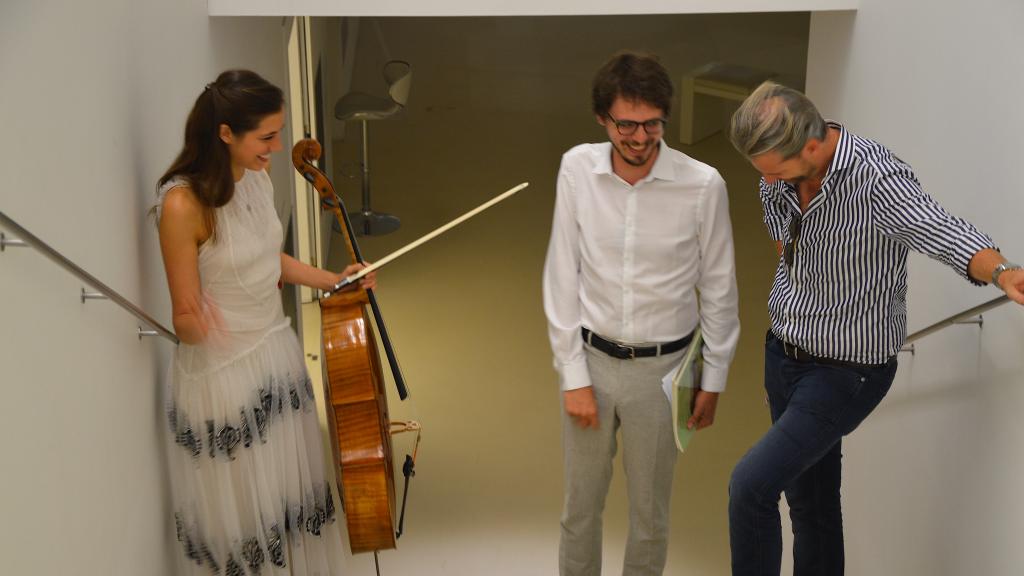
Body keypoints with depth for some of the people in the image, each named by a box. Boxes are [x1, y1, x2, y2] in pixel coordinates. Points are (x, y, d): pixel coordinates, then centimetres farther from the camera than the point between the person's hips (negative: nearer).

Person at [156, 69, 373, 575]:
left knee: (293, 491, 20)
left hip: (278, 355, 7)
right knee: (238, 510, 8)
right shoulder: (183, 203, -23)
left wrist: (333, 280, 13)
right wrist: (193, 324, -40)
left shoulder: (258, 180, 0)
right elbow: (185, 315, -19)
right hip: (223, 375, -7)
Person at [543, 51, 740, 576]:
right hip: (591, 358, 2)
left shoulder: (703, 185, -15)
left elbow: (718, 290, -3)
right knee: (580, 506, 15)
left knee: (650, 513, 13)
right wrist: (574, 374, -5)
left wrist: (713, 379, 2)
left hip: (662, 368, -1)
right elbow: (562, 275, -4)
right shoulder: (578, 168, -10)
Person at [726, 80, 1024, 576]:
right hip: (783, 352, 7)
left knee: (752, 484, -16)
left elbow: (937, 232, -43)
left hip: (847, 371, -7)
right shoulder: (780, 171, -5)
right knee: (808, 494, 18)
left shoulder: (876, 177, -28)